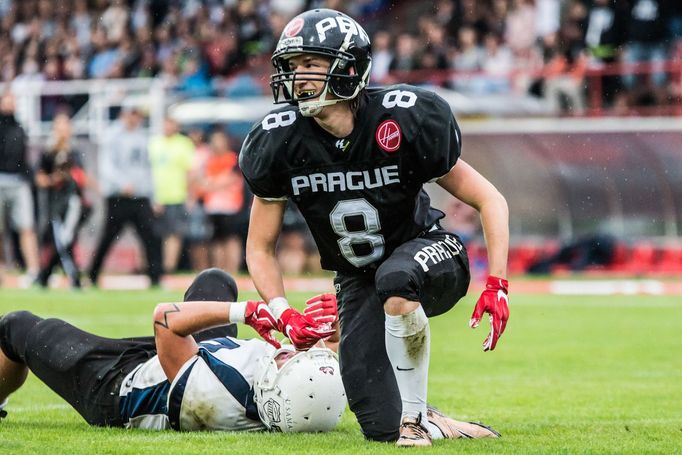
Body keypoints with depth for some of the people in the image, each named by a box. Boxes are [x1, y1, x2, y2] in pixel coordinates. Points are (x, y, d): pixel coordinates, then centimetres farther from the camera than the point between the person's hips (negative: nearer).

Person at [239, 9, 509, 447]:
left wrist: (497, 286, -24)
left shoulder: (403, 122, -22)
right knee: (382, 427, -10)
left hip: (426, 252, -3)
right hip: (358, 283, 3)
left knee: (394, 279, -41)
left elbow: (490, 201, -13)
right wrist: (283, 313, -18)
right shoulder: (281, 143, -14)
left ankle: (415, 412, -23)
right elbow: (260, 247, -1)